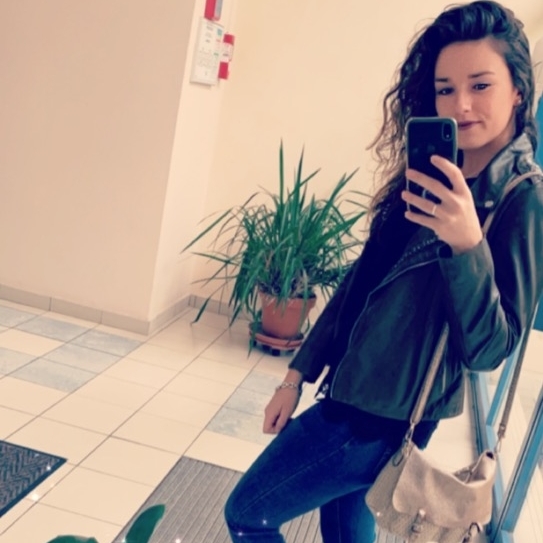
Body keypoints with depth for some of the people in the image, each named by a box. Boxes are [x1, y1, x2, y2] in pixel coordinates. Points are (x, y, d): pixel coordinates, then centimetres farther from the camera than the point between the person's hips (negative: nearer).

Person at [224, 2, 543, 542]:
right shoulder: (431, 176, 6)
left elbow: (488, 348, -20)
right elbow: (361, 281, 8)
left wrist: (468, 244, -36)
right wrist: (298, 373, 8)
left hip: (385, 415, -7)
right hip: (355, 393, 7)